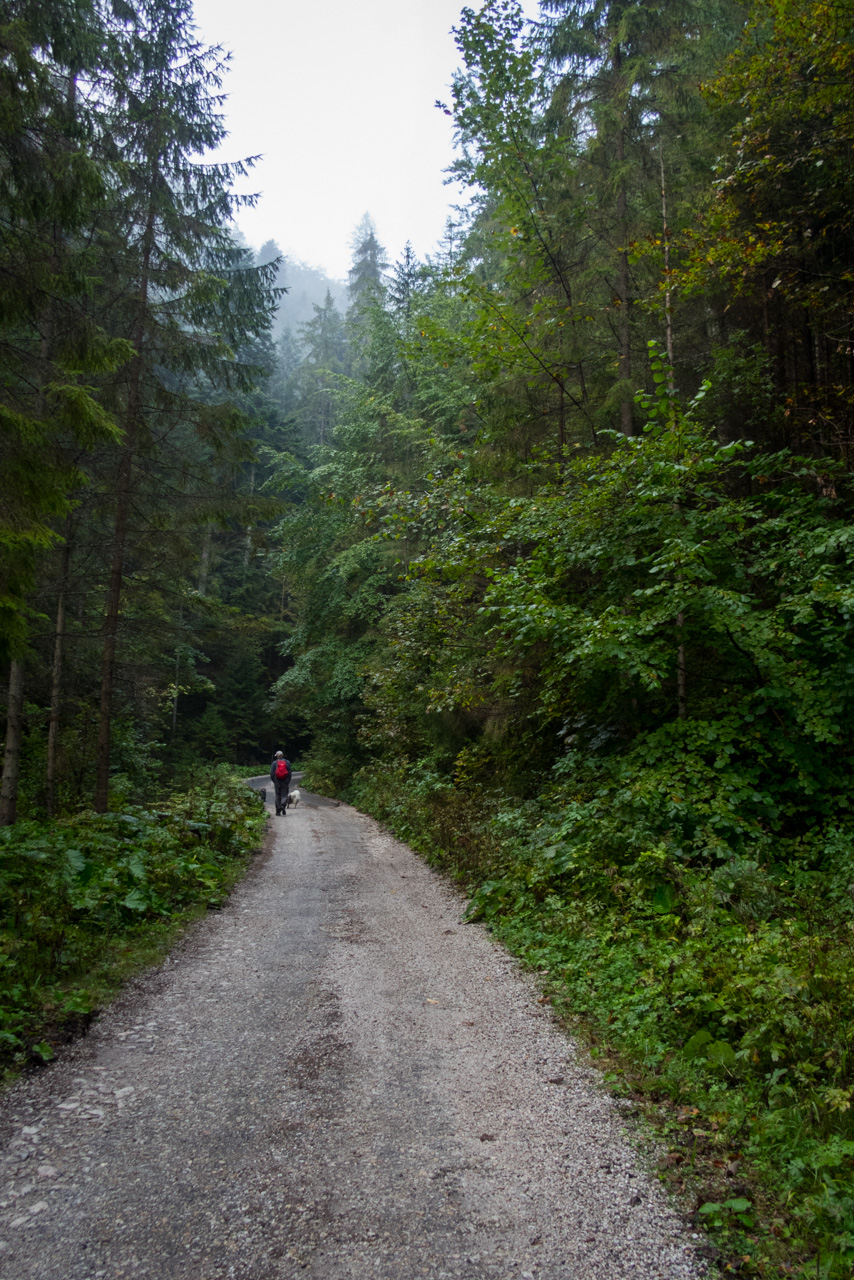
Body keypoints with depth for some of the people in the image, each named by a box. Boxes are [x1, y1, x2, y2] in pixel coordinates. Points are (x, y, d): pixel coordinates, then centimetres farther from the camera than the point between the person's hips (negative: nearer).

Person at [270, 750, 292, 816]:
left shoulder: (274, 763, -1)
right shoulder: (287, 762, 2)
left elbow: (272, 773, -3)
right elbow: (289, 773, 1)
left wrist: (273, 781, 8)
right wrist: (288, 782, 7)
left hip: (277, 782, 0)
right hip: (285, 782, 0)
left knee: (278, 796, 10)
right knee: (284, 795, 3)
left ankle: (278, 811, 11)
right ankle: (283, 806, -24)